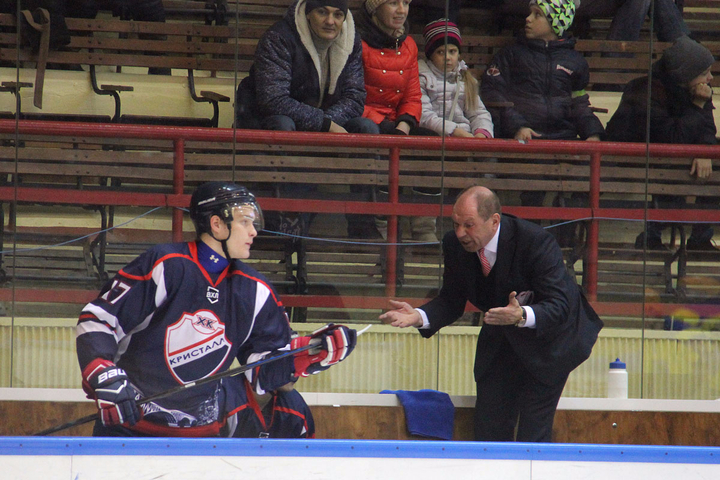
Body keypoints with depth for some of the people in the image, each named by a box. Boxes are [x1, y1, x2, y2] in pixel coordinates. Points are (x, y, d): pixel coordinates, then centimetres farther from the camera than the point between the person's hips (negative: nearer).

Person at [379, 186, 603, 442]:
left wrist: (522, 316, -54)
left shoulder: (537, 243, -32)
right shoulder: (455, 245, -16)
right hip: (501, 336, 5)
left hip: (550, 337, -5)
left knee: (533, 432, -9)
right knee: (488, 429, 5)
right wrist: (418, 317, -26)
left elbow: (559, 306, -33)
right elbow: (451, 301, -5)